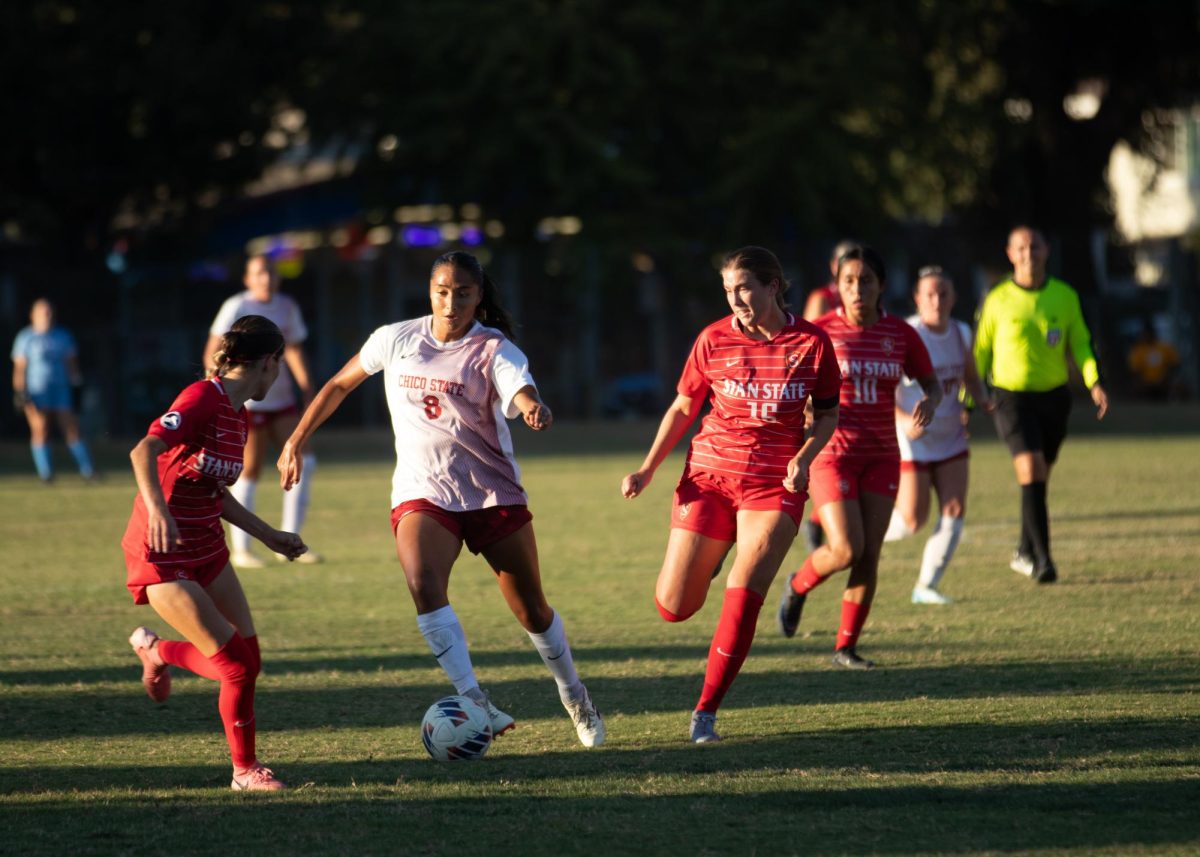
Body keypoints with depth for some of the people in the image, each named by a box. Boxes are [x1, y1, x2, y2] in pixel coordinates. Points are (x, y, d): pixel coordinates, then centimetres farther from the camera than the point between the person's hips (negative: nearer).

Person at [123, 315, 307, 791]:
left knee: (248, 662, 2)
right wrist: (156, 509, -46)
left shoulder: (238, 415, 10)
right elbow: (143, 452, -31)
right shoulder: (203, 399, -18)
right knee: (237, 666, -11)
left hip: (207, 550, 9)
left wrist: (267, 535, 24)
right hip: (163, 558, -9)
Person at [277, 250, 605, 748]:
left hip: (494, 494, -1)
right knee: (424, 585, -29)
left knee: (533, 611, 6)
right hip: (423, 495, 1)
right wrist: (297, 441, 14)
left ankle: (576, 701, 33)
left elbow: (520, 392, -28)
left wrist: (534, 409, -52)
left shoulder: (494, 349, -8)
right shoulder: (397, 340, 1)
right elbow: (340, 385, 15)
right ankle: (475, 704, -31)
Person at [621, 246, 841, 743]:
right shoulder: (714, 339, -3)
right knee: (673, 608, 0)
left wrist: (805, 457, -12)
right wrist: (648, 469, 1)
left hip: (775, 483, -1)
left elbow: (828, 413, 7)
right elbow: (683, 407, 8)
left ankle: (706, 712, -2)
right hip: (710, 476, 1)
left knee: (742, 599, -15)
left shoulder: (811, 343, -4)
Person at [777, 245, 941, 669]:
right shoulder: (820, 331, -6)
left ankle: (846, 646, 10)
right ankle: (798, 585, 17)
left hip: (881, 456, 3)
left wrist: (929, 402, -11)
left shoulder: (900, 334, 1)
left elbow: (932, 383, 11)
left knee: (869, 556, -2)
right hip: (832, 453, -3)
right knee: (846, 550, -15)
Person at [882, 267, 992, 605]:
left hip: (951, 438, 6)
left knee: (955, 511, -5)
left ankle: (927, 585, 7)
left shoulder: (961, 333, 2)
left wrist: (982, 399, -2)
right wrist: (904, 419, -31)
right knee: (912, 521, -5)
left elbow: (970, 376, 19)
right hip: (913, 440, -6)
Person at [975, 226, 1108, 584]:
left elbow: (1080, 344, 5)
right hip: (1012, 396, -3)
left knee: (1038, 477, 12)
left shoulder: (1065, 296, 2)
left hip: (1054, 396, 3)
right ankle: (1042, 557, -21)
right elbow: (979, 352, 3)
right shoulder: (997, 300, -3)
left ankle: (1025, 553, 31)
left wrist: (1094, 383, -12)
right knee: (1031, 471, -19)